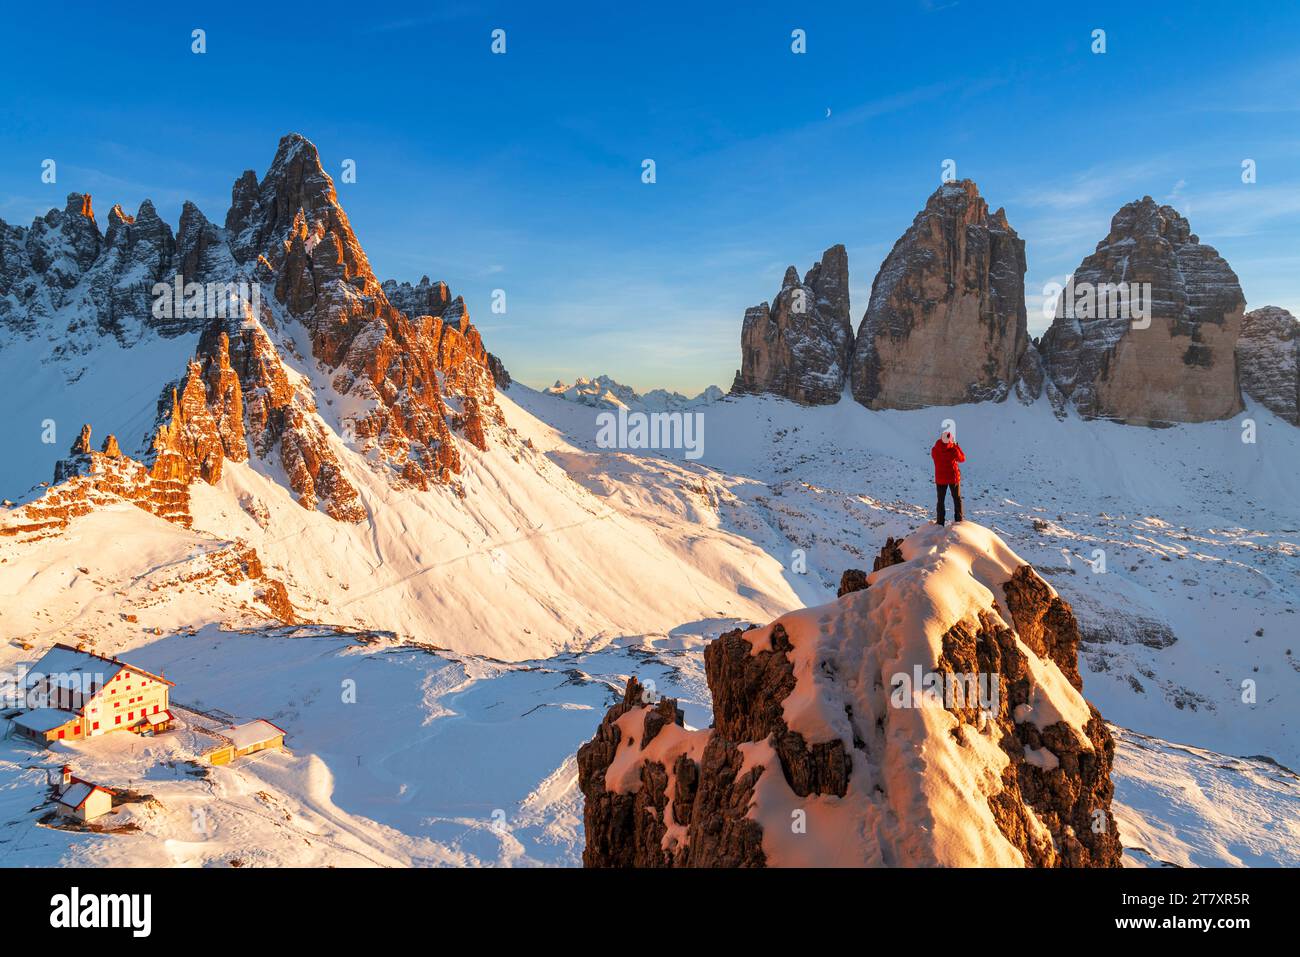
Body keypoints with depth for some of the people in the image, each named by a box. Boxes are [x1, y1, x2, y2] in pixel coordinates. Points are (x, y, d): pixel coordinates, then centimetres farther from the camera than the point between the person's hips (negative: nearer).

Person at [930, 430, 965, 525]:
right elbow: (962, 459, -3)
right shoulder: (954, 450, -23)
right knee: (957, 499, 18)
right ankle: (958, 520, 25)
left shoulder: (934, 450, -17)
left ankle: (940, 522, 15)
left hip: (940, 479, 1)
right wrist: (957, 446, 6)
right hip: (954, 477, -1)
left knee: (940, 501, 13)